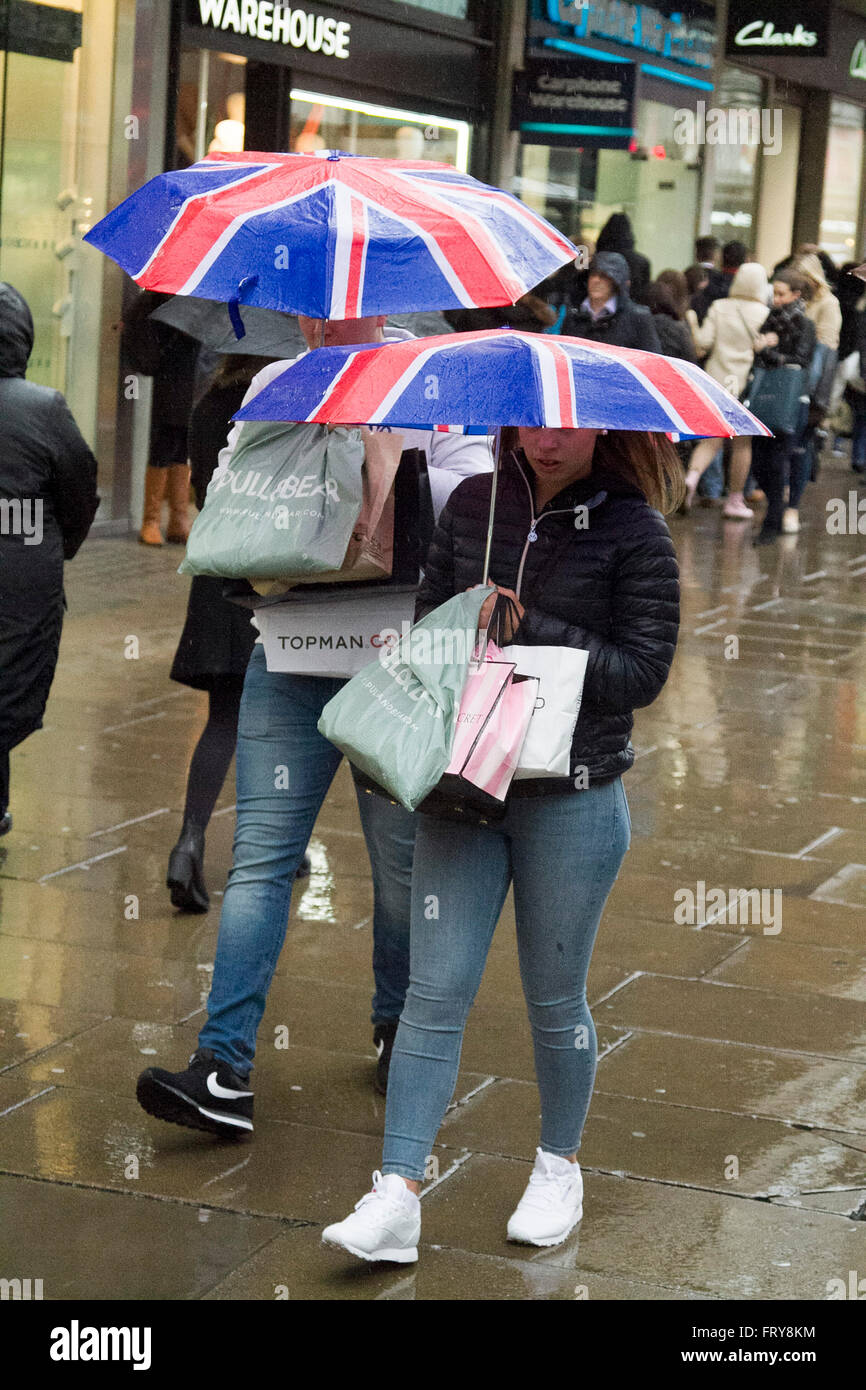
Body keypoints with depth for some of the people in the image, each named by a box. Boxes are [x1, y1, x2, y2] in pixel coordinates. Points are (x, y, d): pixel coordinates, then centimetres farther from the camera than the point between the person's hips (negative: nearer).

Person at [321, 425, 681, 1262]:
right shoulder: (474, 505, 5)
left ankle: (559, 1165, 32)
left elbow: (643, 671, -11)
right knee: (435, 993, -2)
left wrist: (526, 632, -17)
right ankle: (396, 1199, -1)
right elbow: (429, 620, 13)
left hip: (572, 801, -3)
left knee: (553, 999, 10)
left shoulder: (634, 531, -6)